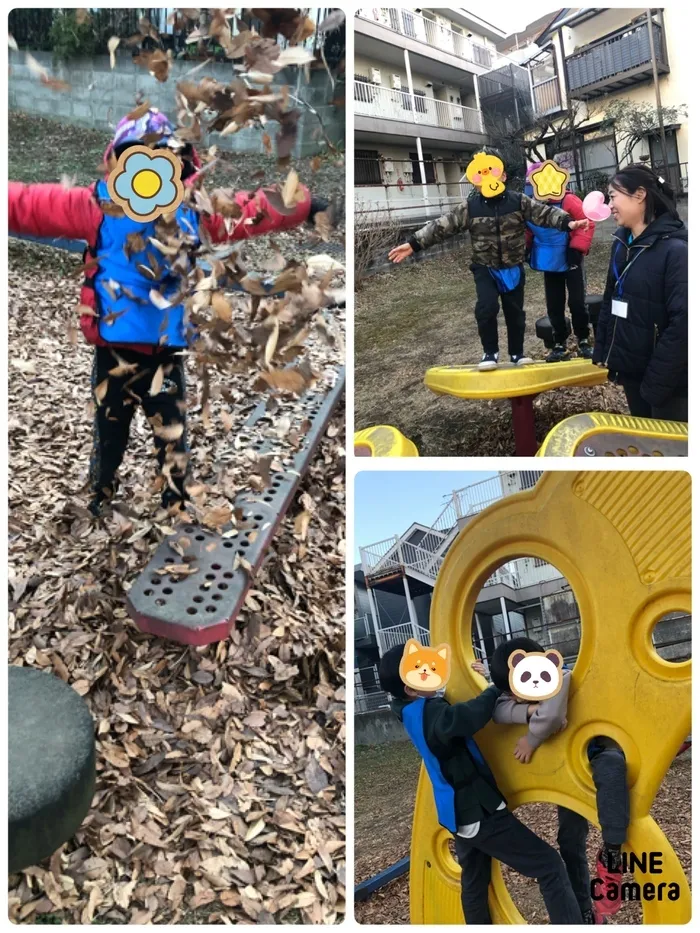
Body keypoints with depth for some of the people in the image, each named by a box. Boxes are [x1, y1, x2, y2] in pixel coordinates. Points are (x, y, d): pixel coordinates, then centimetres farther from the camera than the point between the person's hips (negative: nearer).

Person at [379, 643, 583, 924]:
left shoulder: (410, 711, 2)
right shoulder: (428, 712, -26)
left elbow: (454, 715, 21)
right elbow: (469, 717, -47)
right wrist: (497, 688, -31)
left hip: (460, 813, 9)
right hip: (478, 812, -9)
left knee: (474, 884, 21)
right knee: (550, 866, -3)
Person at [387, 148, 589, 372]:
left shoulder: (519, 201, -7)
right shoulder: (470, 207, -7)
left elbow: (544, 213, -12)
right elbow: (442, 226, -8)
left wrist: (568, 222, -29)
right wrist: (414, 243, -15)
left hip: (513, 268, 1)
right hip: (485, 268, -1)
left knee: (515, 311, 9)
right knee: (486, 307, -20)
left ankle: (517, 353, 28)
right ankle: (490, 352, -1)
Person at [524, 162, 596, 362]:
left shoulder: (568, 201, -17)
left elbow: (587, 223, -14)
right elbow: (527, 232, 12)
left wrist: (577, 248, -19)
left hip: (570, 261, -4)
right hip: (549, 263, 4)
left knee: (577, 302, -1)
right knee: (554, 306, 8)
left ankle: (584, 341, 14)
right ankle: (559, 344, 17)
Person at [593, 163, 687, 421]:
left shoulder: (676, 250, -19)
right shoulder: (622, 242, 6)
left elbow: (683, 323, -23)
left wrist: (657, 383, -23)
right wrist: (602, 350, 9)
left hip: (667, 380, -7)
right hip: (629, 368, 7)